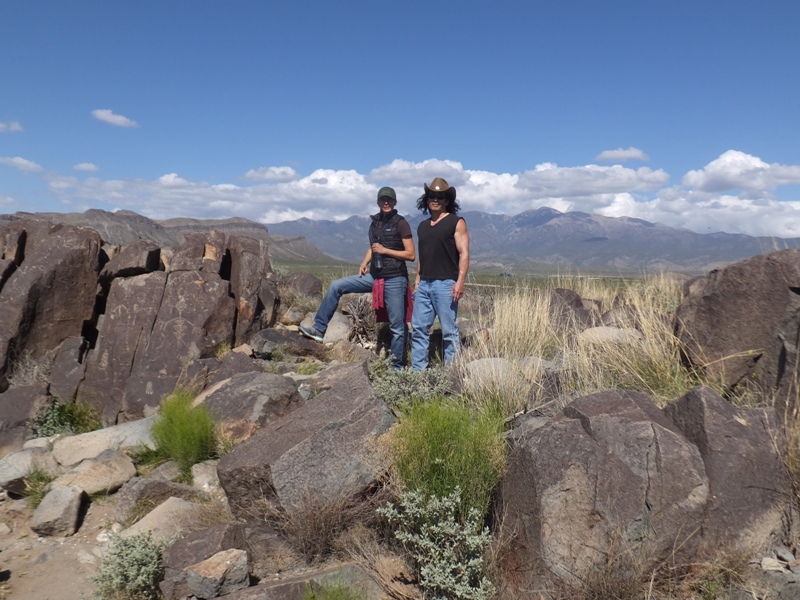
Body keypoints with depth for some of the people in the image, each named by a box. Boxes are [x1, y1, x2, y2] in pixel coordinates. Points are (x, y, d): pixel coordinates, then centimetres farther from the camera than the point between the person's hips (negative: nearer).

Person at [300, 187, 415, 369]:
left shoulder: (401, 223, -8)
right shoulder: (375, 222, 11)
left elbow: (411, 255, -10)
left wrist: (385, 250, -14)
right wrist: (364, 263, 7)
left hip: (395, 279, -6)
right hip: (375, 276, 7)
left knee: (396, 325, 0)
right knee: (336, 286, 0)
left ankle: (397, 367, 12)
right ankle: (319, 329, 5)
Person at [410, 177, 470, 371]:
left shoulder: (456, 222, 0)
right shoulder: (422, 226, 19)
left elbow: (464, 254, -8)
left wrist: (460, 282, -17)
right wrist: (417, 282, 17)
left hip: (445, 284, -6)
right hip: (424, 285, 6)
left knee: (449, 330, -2)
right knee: (418, 328, 5)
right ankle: (418, 370, 11)